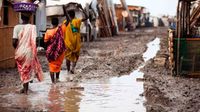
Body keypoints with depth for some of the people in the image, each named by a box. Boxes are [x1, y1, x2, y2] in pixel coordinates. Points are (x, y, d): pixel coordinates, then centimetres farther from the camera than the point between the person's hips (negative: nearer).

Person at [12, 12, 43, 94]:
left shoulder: (17, 27, -8)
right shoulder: (32, 27, -9)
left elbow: (14, 42, -12)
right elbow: (34, 41, -12)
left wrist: (16, 48, 8)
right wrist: (34, 51, 3)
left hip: (20, 52, 1)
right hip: (29, 51, -1)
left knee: (22, 69, 18)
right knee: (27, 70, 13)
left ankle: (25, 87, 26)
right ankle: (25, 88, 16)